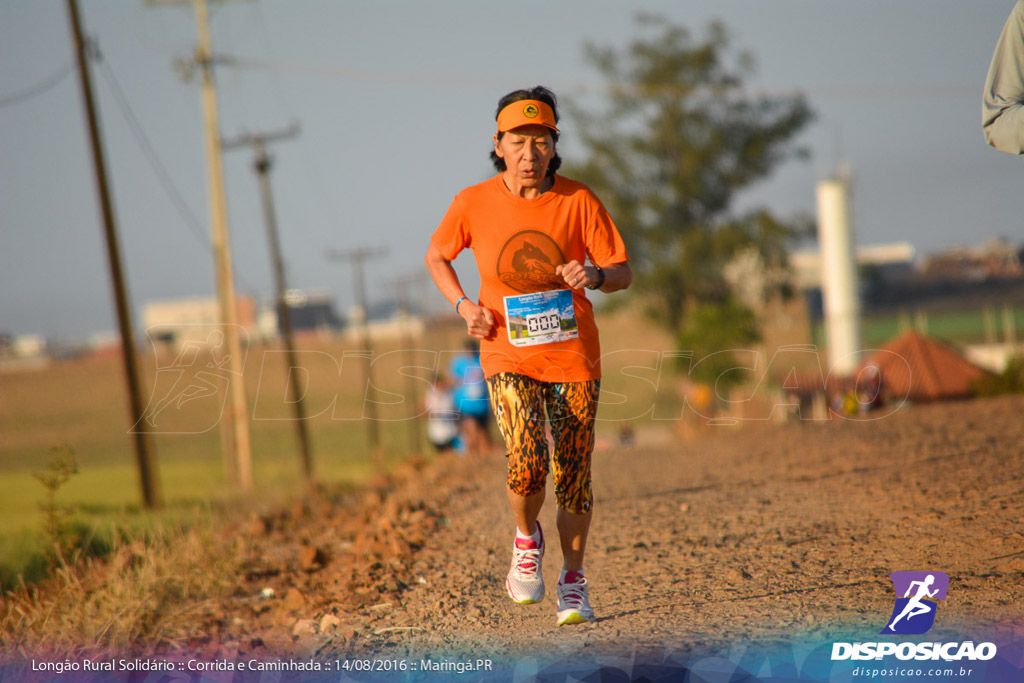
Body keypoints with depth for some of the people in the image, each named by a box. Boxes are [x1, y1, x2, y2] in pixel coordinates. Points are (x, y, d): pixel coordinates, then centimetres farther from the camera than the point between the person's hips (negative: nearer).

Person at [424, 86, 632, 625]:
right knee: (527, 462, -21)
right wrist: (463, 306, -3)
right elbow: (436, 257, 13)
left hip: (574, 355, 1)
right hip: (509, 355, -1)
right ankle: (526, 539, 11)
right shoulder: (473, 204, -4)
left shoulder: (579, 202, -6)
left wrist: (594, 275, -25)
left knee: (572, 475, 3)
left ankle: (573, 582, 23)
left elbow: (623, 273, -2)